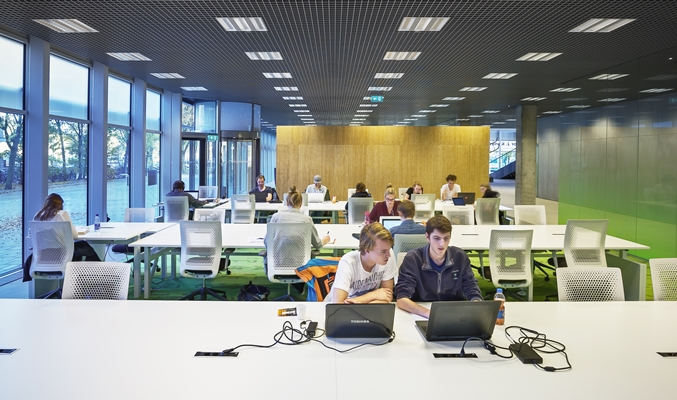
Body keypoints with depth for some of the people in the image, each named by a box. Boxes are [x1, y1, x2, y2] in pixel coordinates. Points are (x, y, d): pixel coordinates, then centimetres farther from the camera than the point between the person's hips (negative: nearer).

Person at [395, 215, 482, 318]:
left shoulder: (460, 257, -3)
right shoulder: (413, 258, -12)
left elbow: (473, 293, 0)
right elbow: (401, 298, -19)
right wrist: (429, 313, -35)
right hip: (421, 317, -2)